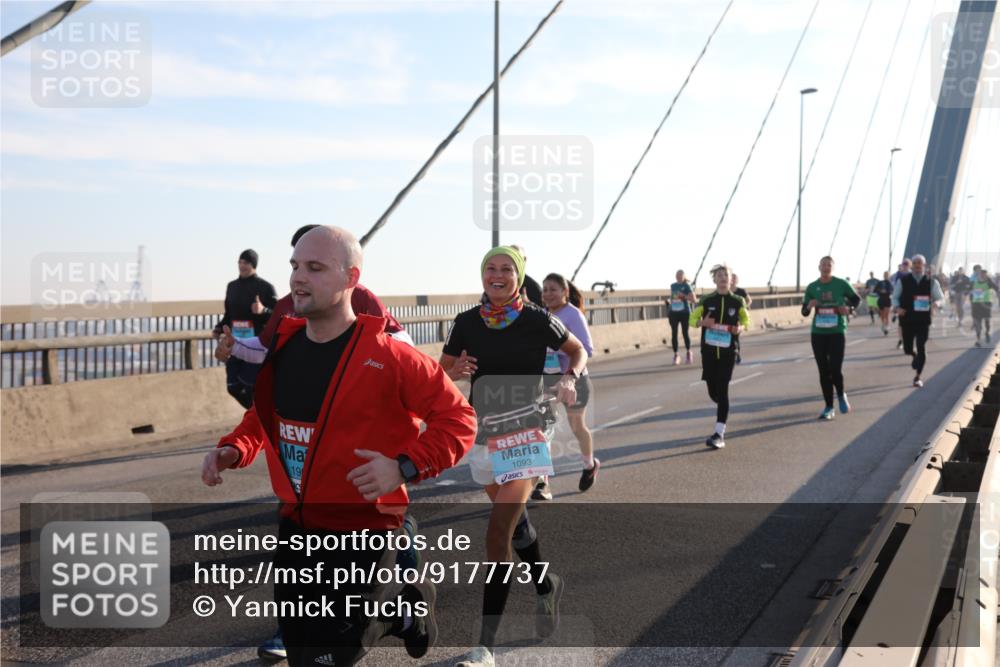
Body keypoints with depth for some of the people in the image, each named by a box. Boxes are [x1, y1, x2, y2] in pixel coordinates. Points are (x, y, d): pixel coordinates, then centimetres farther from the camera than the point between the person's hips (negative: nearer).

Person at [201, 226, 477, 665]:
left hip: (360, 535, -6)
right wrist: (234, 450, 0)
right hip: (294, 528, 7)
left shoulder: (388, 357, -17)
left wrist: (405, 467, -26)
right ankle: (396, 611, 44)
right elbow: (265, 415, 18)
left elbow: (458, 418, -13)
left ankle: (406, 609, 27)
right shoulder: (281, 346, 1)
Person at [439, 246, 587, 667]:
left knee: (497, 536, -13)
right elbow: (441, 371, 8)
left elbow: (578, 351, 9)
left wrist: (570, 378, -12)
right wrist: (457, 372, -15)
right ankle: (546, 586, 48)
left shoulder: (538, 321, -7)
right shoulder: (466, 322, 0)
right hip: (482, 435, 4)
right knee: (514, 521, 21)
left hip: (524, 434, -4)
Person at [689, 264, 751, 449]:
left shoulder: (737, 302, 1)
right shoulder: (706, 301, 2)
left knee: (722, 390, -9)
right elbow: (693, 319, 8)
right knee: (713, 391, 8)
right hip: (709, 351, 2)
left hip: (728, 352, -2)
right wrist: (703, 322, -14)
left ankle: (719, 434, -9)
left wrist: (740, 328, -12)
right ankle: (723, 411, 44)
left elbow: (746, 321, 11)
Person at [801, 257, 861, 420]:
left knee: (835, 369, -10)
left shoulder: (841, 284, -2)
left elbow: (856, 299, 11)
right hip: (818, 333, 2)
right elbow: (804, 312, 8)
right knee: (824, 371, 5)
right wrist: (809, 306, -15)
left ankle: (841, 395, 22)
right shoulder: (812, 287, 3)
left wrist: (849, 308, -10)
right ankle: (828, 407, 16)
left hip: (837, 332, -2)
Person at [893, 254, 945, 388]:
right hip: (907, 320, 1)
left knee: (921, 348, -7)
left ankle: (918, 377, 6)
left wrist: (935, 303, -17)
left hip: (923, 321, -1)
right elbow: (895, 297, 9)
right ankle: (916, 356, 43)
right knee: (907, 349, 5)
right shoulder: (903, 281, 1)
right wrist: (897, 307, -12)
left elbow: (940, 298, 7)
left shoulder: (931, 282, 2)